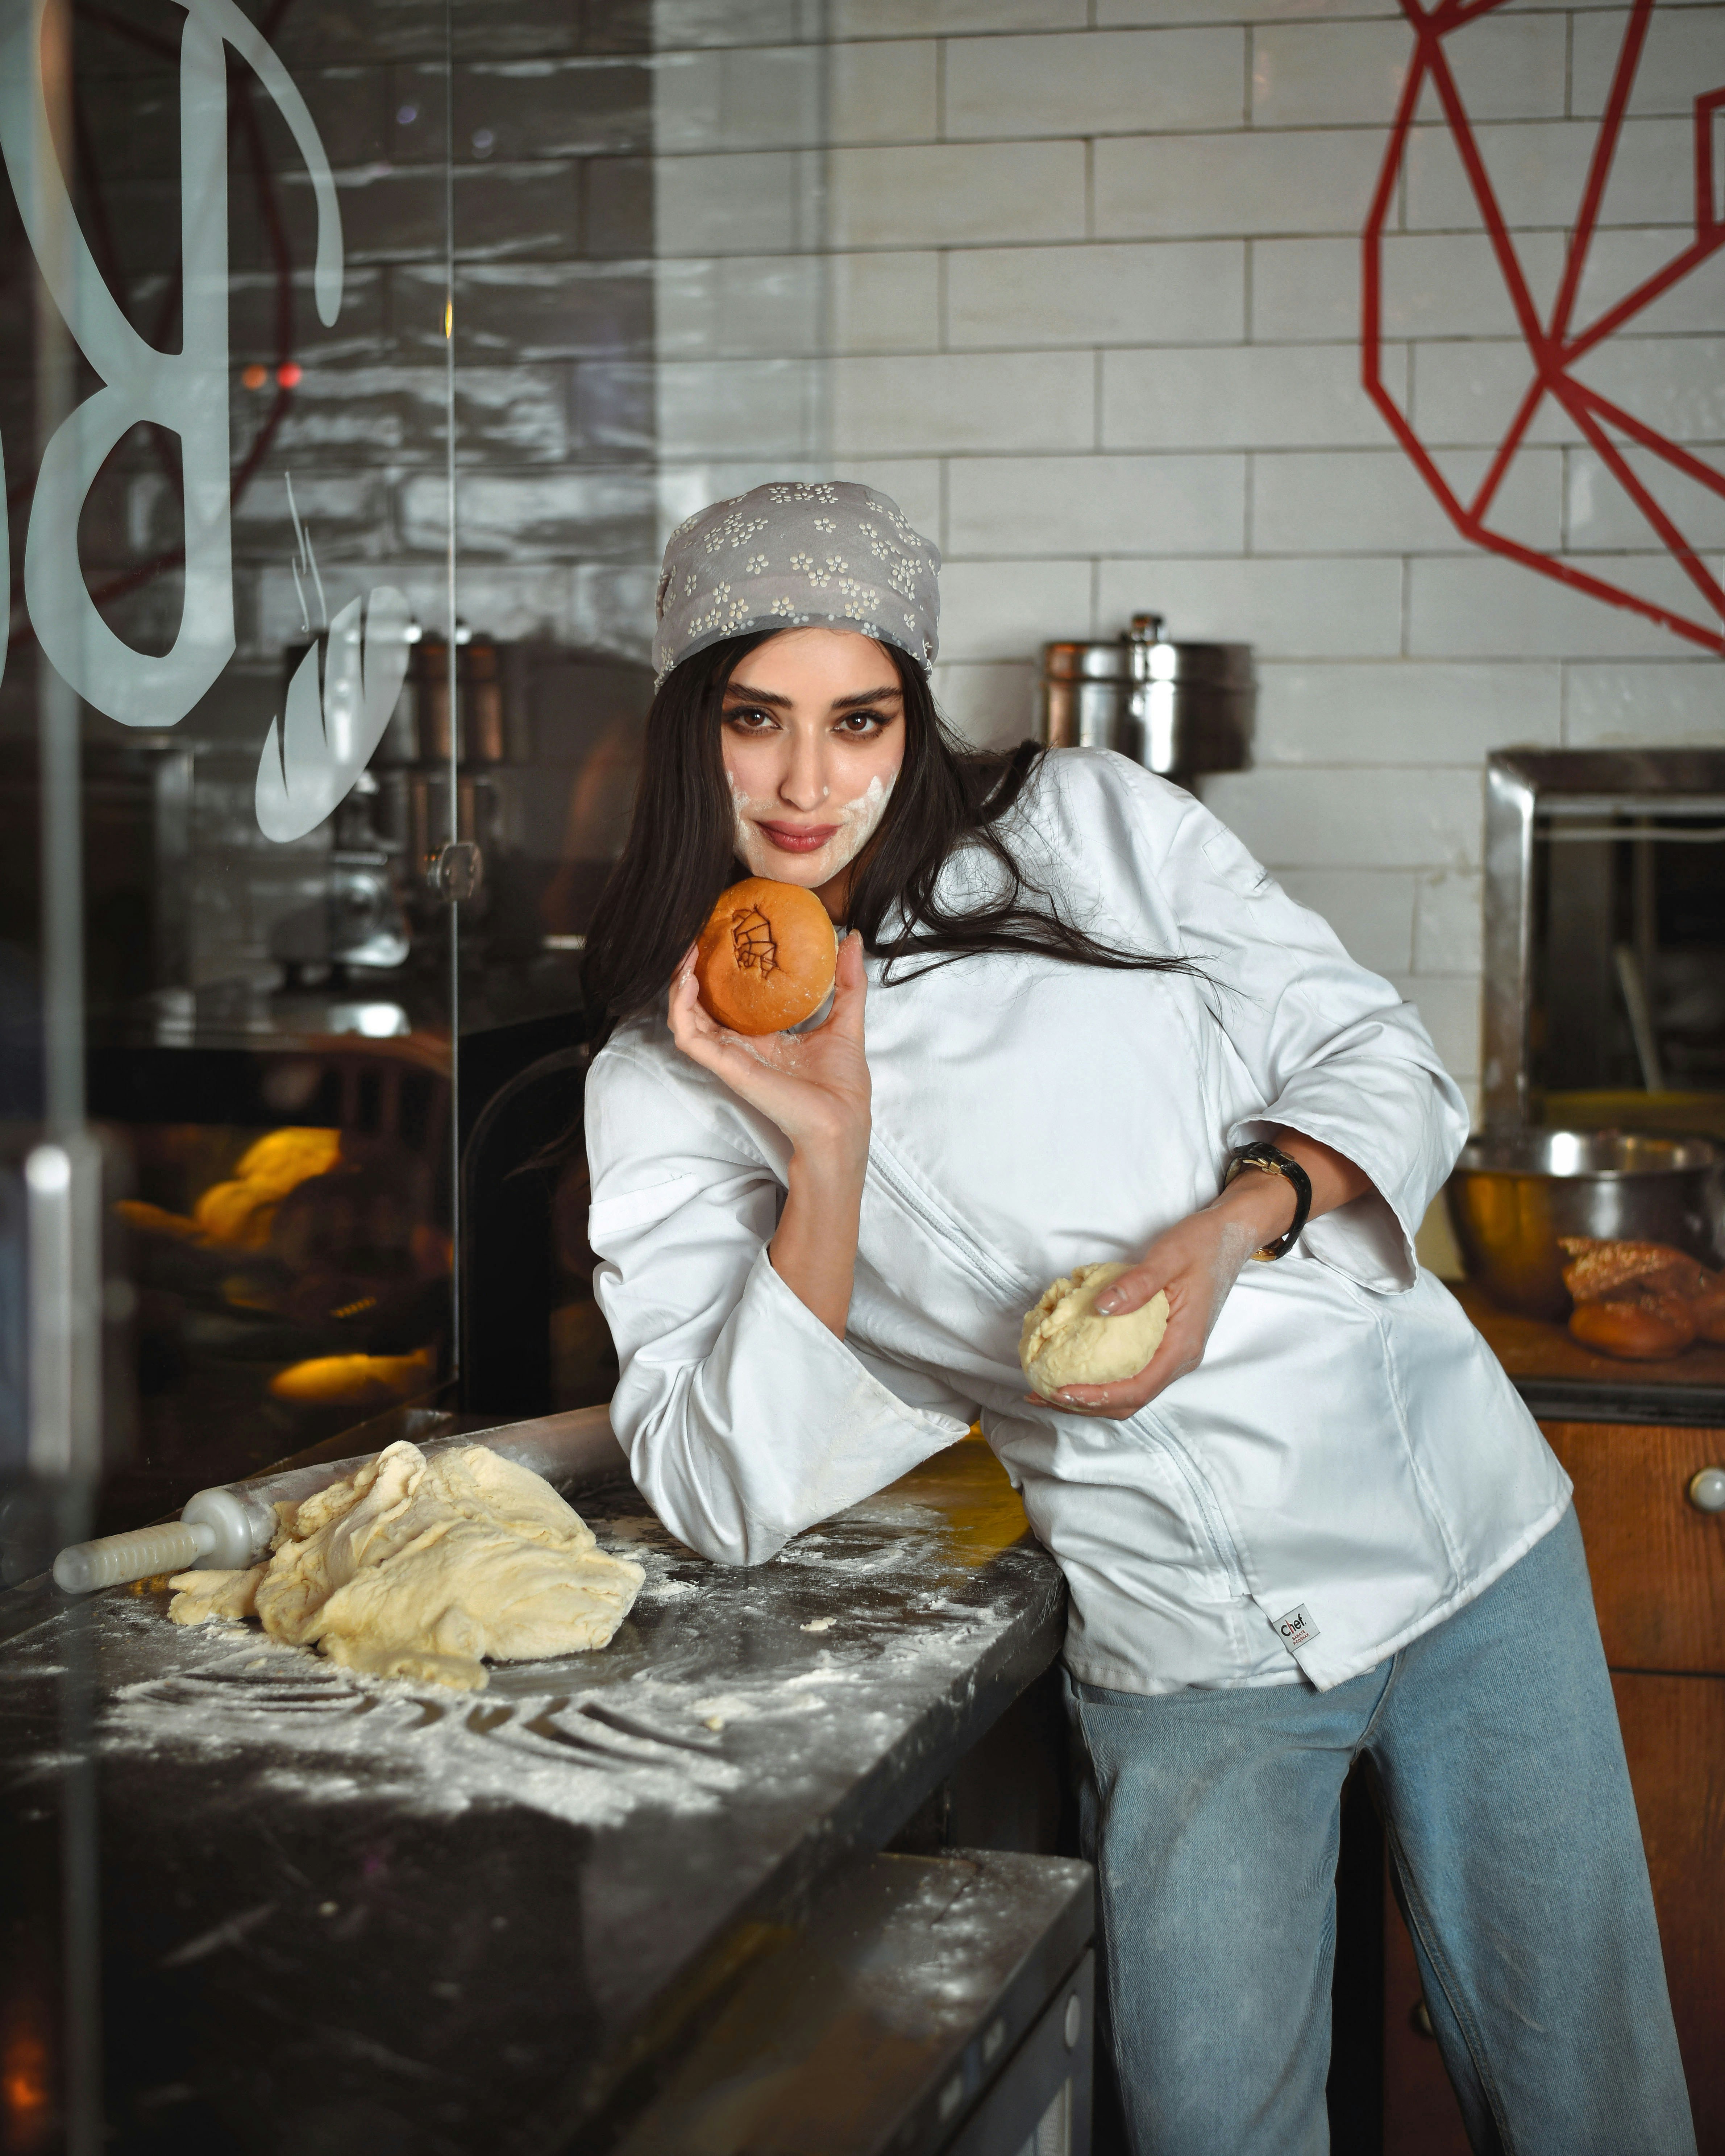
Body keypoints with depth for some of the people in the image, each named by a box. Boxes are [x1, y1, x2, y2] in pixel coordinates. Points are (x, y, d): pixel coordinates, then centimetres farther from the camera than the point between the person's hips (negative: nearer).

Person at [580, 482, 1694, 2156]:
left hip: (1454, 1515, 1)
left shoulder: (1087, 827, 1)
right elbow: (729, 1502, -9)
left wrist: (1233, 1227, -18)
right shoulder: (662, 1088, -1)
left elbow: (1385, 1066, 2)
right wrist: (831, 1151, -18)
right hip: (1178, 1648, 0)